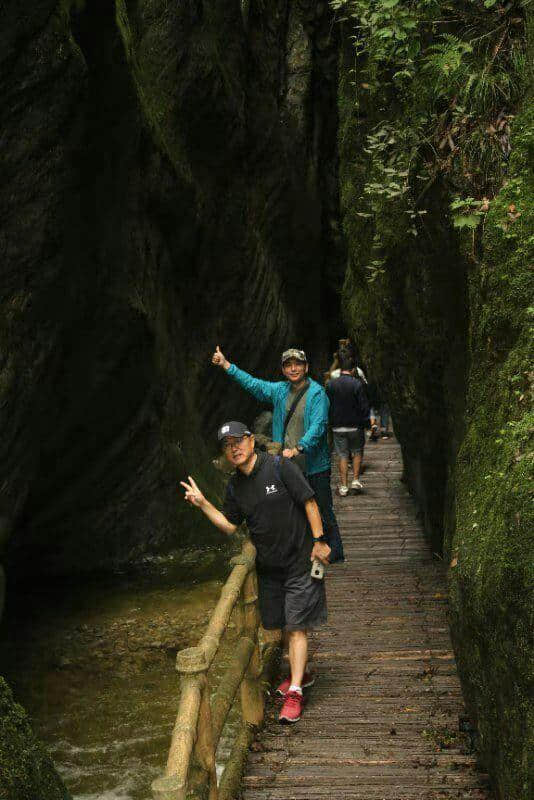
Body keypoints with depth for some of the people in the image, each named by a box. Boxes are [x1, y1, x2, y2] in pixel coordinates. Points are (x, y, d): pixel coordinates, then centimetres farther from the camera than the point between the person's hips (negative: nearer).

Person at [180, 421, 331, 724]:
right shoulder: (235, 486, 5)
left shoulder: (279, 466, -13)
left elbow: (309, 502, -12)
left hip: (299, 560, -6)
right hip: (268, 565, 6)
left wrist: (319, 540, -15)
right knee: (285, 625, 16)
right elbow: (230, 525, 12)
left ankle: (295, 692, -5)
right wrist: (203, 504, 1)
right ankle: (301, 674, 35)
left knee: (297, 626, -6)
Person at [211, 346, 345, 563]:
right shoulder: (280, 390, 9)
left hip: (314, 466, -7)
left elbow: (318, 425, -22)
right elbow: (253, 384, 15)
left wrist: (297, 448, -33)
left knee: (323, 511, -1)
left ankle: (335, 552, 12)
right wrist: (226, 365, 10)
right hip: (287, 464, 7)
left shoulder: (316, 393, -12)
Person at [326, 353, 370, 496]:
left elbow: (327, 406, 3)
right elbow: (364, 406, -9)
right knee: (357, 452, 18)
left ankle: (343, 487, 7)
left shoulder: (330, 385, -2)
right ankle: (356, 480, 11)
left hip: (338, 426, 2)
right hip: (355, 425, -2)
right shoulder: (357, 384, -10)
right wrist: (365, 423, 1)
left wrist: (330, 423, 13)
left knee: (342, 456, 7)